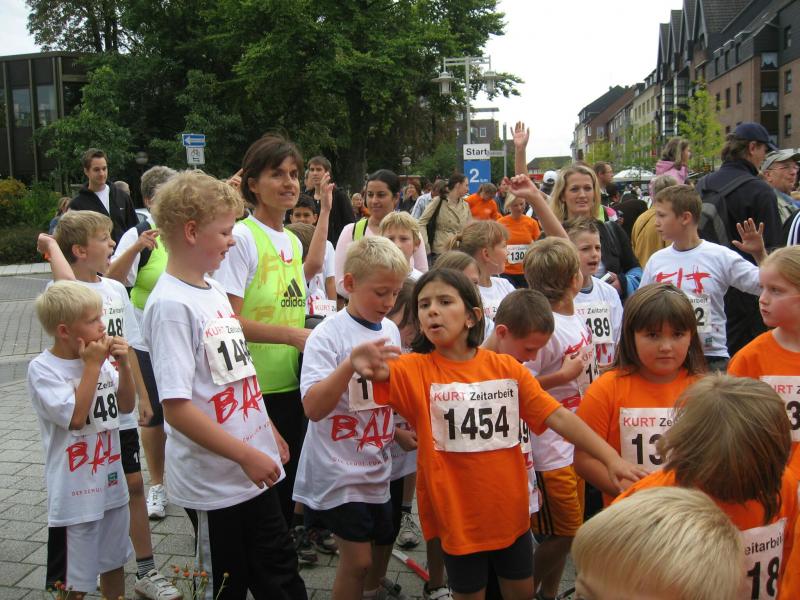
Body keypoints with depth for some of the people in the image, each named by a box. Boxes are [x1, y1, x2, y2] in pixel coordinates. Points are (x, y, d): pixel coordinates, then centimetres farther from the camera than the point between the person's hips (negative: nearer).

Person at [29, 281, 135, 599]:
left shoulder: (99, 358, -1)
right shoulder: (42, 368, -15)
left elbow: (125, 405, 6)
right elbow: (75, 416, -23)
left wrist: (123, 364, -8)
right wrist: (93, 366, -18)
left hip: (111, 485, 6)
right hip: (76, 495, -6)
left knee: (113, 563, 22)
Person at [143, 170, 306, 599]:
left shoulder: (214, 290, 7)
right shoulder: (171, 305, -20)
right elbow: (176, 407, -24)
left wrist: (270, 433, 16)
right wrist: (247, 456, -21)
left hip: (253, 471, 8)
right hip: (215, 480, -8)